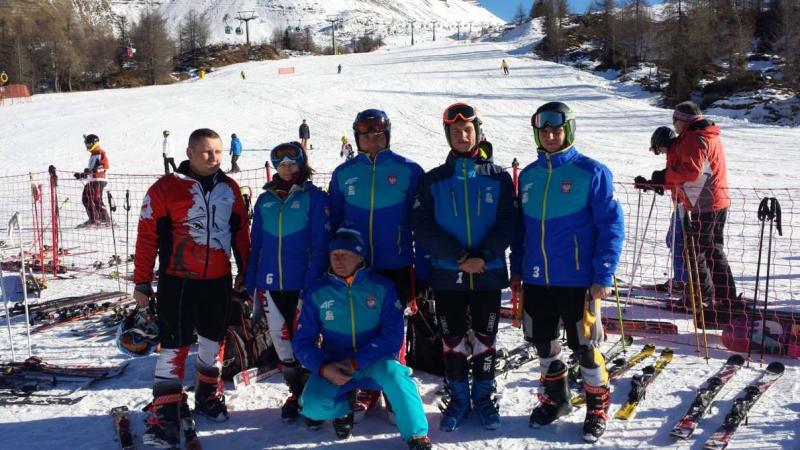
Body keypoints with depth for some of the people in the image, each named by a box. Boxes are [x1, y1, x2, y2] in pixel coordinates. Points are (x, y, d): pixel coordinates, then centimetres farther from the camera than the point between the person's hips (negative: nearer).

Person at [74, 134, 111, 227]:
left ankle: (105, 219, -15)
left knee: (97, 199, -17)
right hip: (90, 180, 9)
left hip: (99, 180, -9)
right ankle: (93, 219, 9)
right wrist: (81, 175, 23)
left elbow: (105, 166, -18)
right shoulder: (92, 155, 27)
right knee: (86, 199, 4)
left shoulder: (101, 153, -2)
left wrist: (93, 170, -26)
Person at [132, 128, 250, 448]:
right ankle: (166, 414, 1)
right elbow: (147, 235, -8)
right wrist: (142, 281, -9)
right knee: (175, 345, -5)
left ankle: (208, 395, 35)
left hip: (219, 281, 5)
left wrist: (246, 272, 14)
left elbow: (241, 233, 14)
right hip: (178, 281, -5)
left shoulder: (230, 188, 7)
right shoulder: (166, 188, -9)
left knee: (213, 339, 16)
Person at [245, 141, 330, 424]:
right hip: (271, 285, 4)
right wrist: (252, 286, 8)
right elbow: (256, 245, 11)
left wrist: (312, 285, -15)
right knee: (282, 341, 11)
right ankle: (296, 393, 29)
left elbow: (320, 245, -8)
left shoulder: (314, 197, -3)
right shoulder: (265, 199, 10)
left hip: (302, 284, -4)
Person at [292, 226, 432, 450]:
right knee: (313, 406, -25)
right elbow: (302, 340, -1)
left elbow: (393, 335, -13)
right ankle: (344, 407, 10)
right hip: (334, 366, 2)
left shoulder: (382, 287, -7)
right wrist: (324, 368, -19)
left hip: (374, 363, -1)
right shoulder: (317, 292, -3)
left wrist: (355, 363, -21)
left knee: (392, 371, -35)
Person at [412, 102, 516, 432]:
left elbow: (508, 223, -3)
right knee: (453, 340, 7)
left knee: (485, 339, 8)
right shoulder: (434, 179, 3)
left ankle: (485, 398, 24)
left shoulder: (498, 177, 2)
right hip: (447, 275, 1)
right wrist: (459, 257, -15)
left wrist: (484, 257, -17)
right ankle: (458, 399, 22)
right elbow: (423, 226, -4)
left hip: (489, 273, 0)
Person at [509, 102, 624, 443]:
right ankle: (554, 399, 37)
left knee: (584, 345, 4)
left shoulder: (591, 172, -8)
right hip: (536, 278, 5)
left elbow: (611, 226, -10)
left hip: (578, 280, -5)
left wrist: (603, 275, -14)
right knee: (543, 343, 16)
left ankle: (597, 407, 25)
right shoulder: (528, 175, 7)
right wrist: (516, 269, 13)